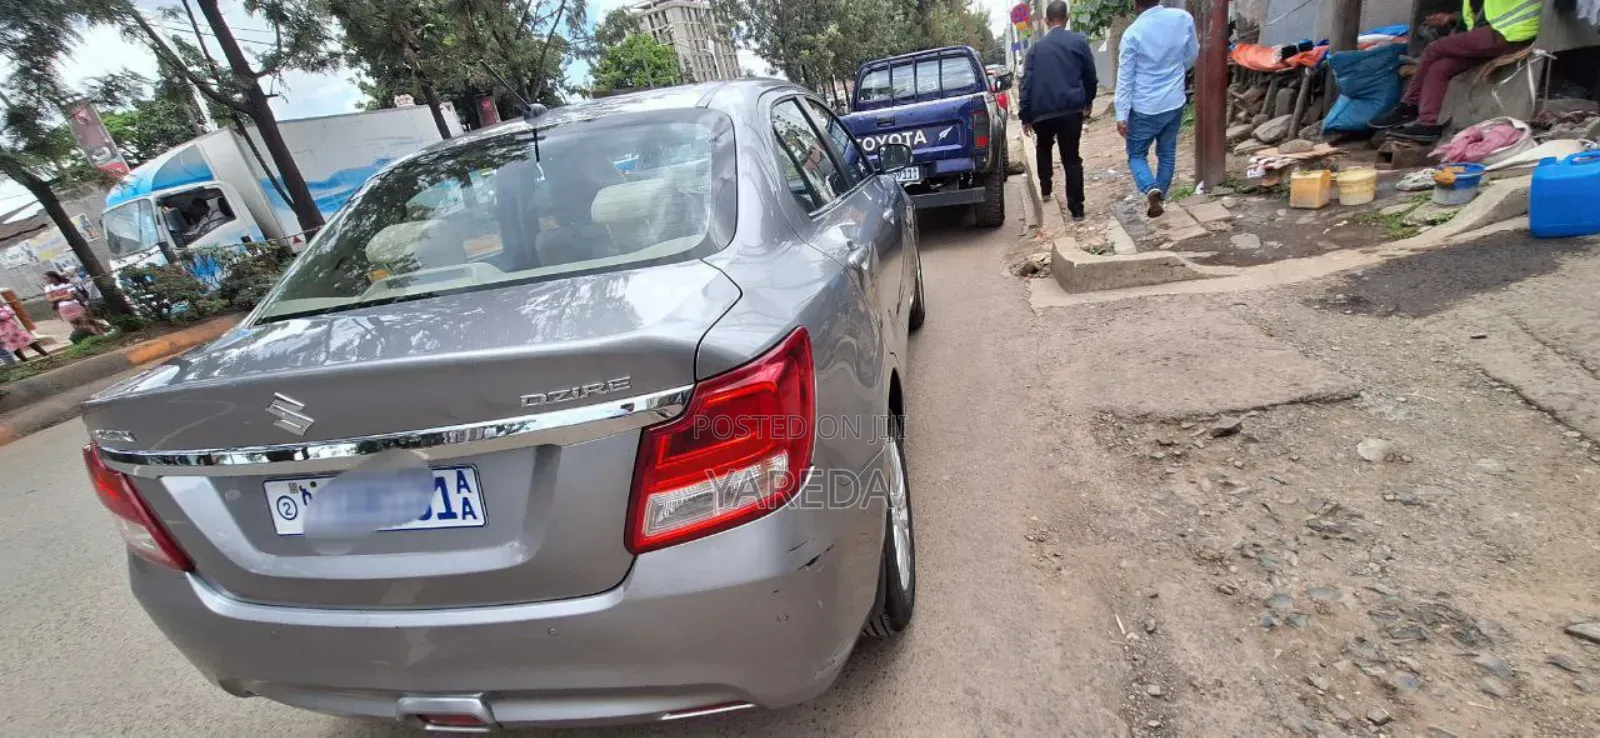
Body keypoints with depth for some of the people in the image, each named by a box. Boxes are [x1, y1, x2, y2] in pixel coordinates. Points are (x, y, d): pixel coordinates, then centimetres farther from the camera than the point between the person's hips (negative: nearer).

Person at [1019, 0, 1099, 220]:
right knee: (1072, 158, 3)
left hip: (1042, 111, 1)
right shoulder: (1079, 41, 3)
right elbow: (1090, 76, 9)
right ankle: (1077, 209, -1)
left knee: (1044, 148, 28)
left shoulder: (1037, 47, 4)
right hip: (1071, 109, -1)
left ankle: (1045, 190, 27)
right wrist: (1088, 101, 25)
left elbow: (1027, 83, -1)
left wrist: (1025, 116, 3)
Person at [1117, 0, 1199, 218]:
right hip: (1175, 102, 4)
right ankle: (1160, 198, 24)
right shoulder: (1184, 18, -3)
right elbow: (1192, 55, 11)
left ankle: (1151, 189, -17)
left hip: (1145, 108, -4)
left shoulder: (1132, 33, -16)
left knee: (1136, 155, 9)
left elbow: (1125, 78, -14)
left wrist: (1121, 115, -9)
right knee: (1167, 153, 16)